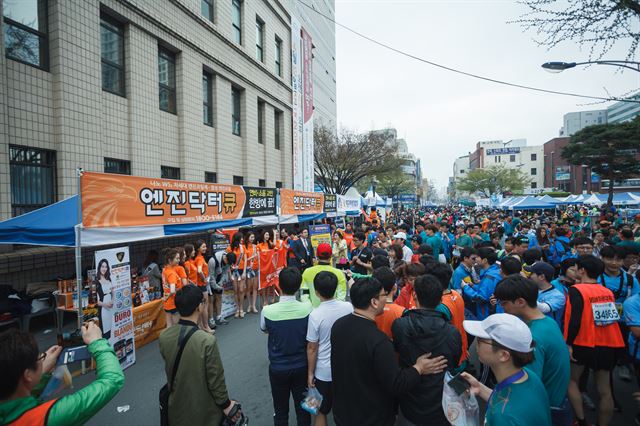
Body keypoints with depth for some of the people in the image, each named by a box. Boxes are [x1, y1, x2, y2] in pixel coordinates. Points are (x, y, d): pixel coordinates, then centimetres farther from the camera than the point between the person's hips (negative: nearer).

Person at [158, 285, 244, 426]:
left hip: (177, 406, 4)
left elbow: (170, 369, -1)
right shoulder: (207, 341, -30)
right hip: (203, 410, -4)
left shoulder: (163, 337, -15)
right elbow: (215, 378, -20)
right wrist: (225, 404, -6)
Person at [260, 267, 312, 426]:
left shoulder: (268, 311, -22)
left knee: (280, 410, 20)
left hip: (277, 368, 0)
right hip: (301, 366, 1)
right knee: (303, 408, 20)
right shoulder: (307, 308, -20)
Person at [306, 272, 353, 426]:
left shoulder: (315, 315, -23)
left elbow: (312, 348, -14)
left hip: (324, 372, -3)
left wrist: (310, 373, -1)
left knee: (321, 412, 18)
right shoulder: (348, 307, -12)